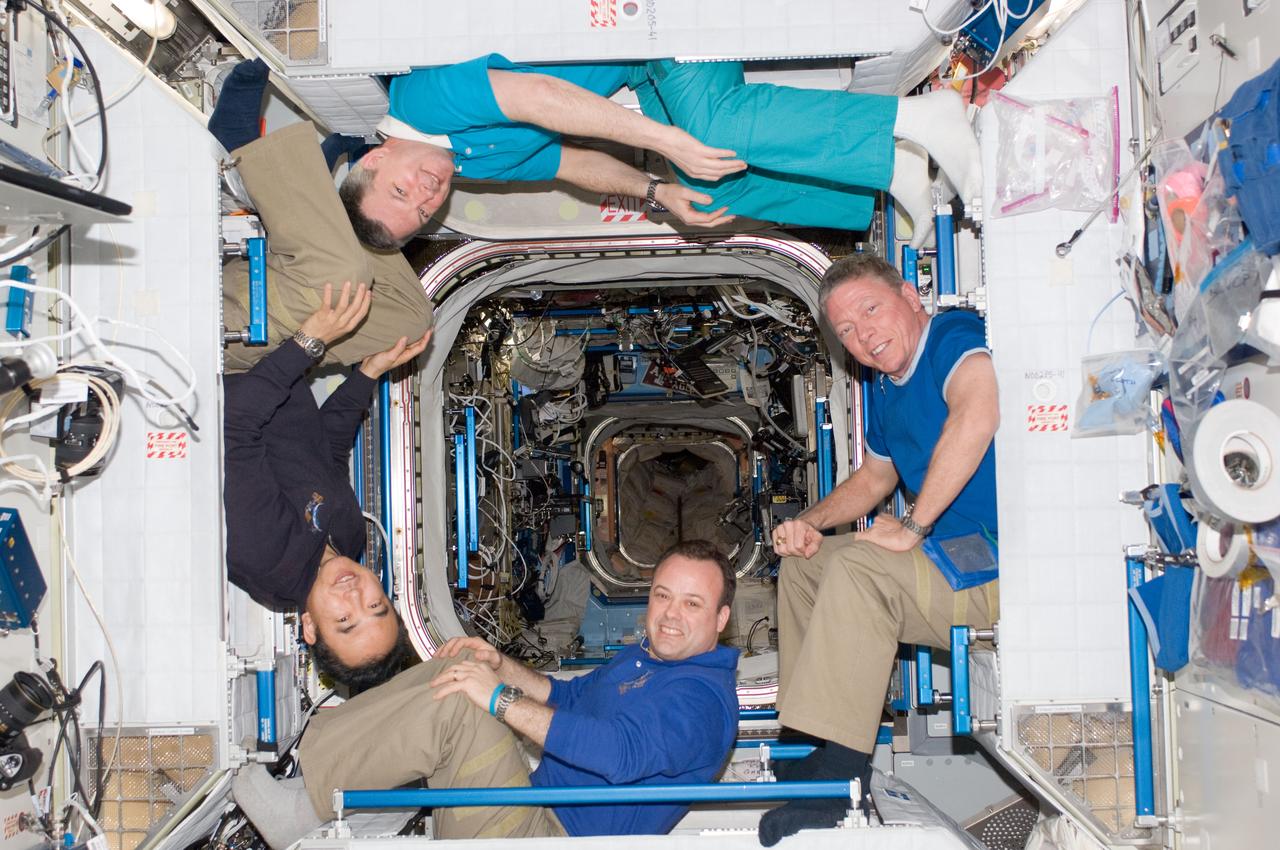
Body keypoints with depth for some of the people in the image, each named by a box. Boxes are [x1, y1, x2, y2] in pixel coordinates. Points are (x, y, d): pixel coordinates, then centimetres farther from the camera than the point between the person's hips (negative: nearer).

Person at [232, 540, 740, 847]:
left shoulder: (703, 694, -14)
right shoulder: (642, 657, 19)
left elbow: (624, 753, -31)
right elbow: (569, 698, 34)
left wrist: (503, 700, -27)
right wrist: (501, 667, 15)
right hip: (535, 806, 10)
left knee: (453, 705, -25)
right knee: (454, 672, 5)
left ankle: (306, 806, -14)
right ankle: (302, 762, -1)